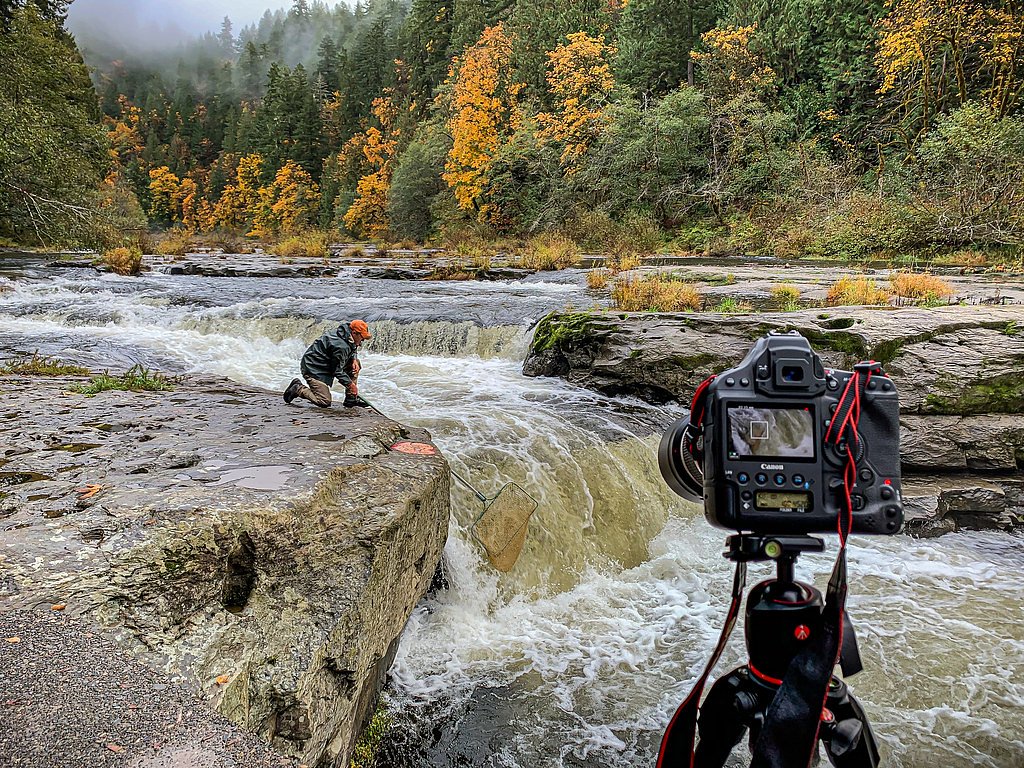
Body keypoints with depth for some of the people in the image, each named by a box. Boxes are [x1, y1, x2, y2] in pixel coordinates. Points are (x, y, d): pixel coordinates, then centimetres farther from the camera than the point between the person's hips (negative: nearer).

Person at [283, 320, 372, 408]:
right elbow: (337, 371, -22)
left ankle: (351, 399, 8)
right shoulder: (340, 346, -29)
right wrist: (350, 384, -16)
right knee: (325, 402, -16)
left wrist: (353, 359, 0)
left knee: (356, 363, 5)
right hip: (314, 369, -11)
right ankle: (298, 388, 2)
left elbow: (352, 350, 21)